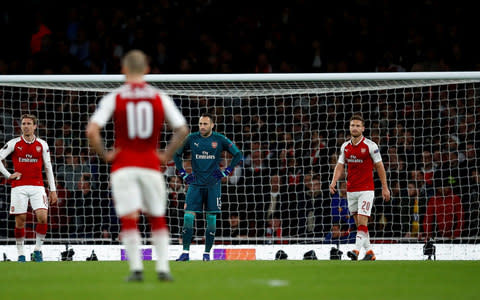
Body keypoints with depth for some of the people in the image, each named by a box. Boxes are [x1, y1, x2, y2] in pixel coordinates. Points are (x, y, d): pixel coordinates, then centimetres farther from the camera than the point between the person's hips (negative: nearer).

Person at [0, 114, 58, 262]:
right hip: (19, 187, -1)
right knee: (20, 220, -2)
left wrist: (53, 190, 7)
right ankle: (21, 254, 8)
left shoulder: (42, 144, 8)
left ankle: (37, 250, -1)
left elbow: (48, 167, 11)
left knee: (42, 217, -15)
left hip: (37, 186, 1)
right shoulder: (14, 143, 3)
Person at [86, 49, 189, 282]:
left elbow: (91, 131, -12)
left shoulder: (113, 98, -2)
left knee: (128, 219, -1)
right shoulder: (160, 98, 3)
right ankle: (163, 268, 7)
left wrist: (104, 155, 0)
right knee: (157, 218, 13)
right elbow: (182, 130, 0)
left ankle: (136, 267, -11)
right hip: (151, 165, 2)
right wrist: (166, 155, 8)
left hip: (123, 166, -2)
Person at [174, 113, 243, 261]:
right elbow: (176, 154, 15)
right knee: (188, 216, -9)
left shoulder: (220, 140, -1)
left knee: (211, 218, 0)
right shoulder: (191, 138, 3)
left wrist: (226, 172, 0)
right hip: (195, 184, 1)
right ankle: (185, 252, -7)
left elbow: (238, 155, 5)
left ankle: (207, 253, 8)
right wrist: (183, 174, 8)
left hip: (213, 184, -1)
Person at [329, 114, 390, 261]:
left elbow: (379, 166, -2)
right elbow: (340, 166, 11)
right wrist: (334, 181, -6)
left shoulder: (370, 146, -7)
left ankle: (356, 250, -25)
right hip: (351, 190, 6)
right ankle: (369, 252, 16)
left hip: (366, 189, -6)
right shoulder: (345, 147, 8)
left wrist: (385, 187, -2)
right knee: (358, 223, 8)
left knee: (362, 222, -15)